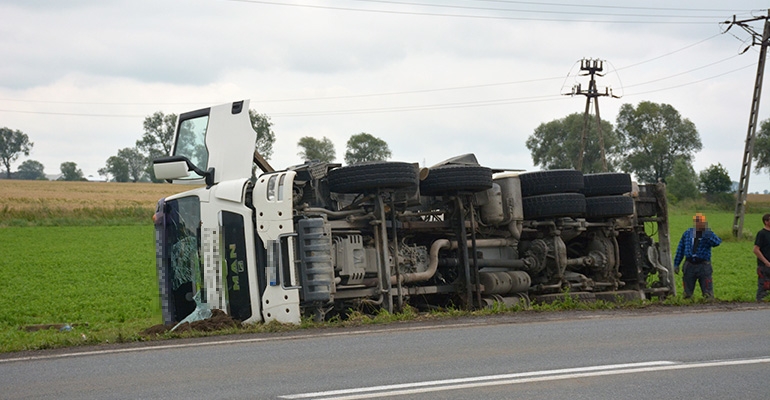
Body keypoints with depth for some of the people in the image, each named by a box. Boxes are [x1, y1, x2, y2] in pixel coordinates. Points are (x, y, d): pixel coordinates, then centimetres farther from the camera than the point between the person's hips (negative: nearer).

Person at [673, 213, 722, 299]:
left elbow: (717, 242, -21)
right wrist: (676, 264, 12)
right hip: (689, 265, 3)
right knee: (687, 294, 9)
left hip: (703, 265, -3)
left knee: (708, 293, -5)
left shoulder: (708, 234, 1)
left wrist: (707, 232, -31)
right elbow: (680, 249, 15)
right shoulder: (687, 233, 9)